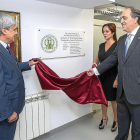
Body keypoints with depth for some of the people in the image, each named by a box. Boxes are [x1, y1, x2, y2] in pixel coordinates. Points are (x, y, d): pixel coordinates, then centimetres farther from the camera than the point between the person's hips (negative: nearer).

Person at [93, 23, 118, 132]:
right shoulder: (101, 46, 7)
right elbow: (98, 58, 17)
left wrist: (117, 79, -19)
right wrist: (95, 63, -6)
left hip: (112, 77, -5)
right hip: (102, 76, 5)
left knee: (113, 99, 8)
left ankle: (116, 121, 27)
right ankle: (104, 118, 33)